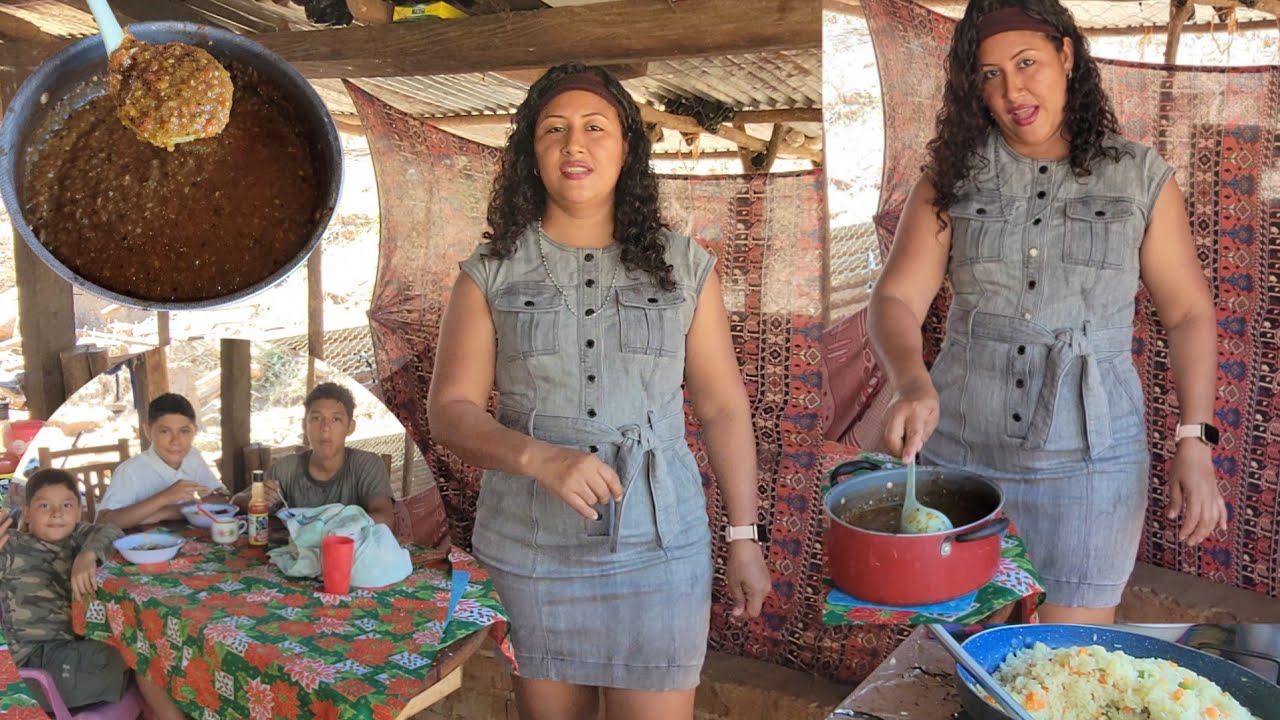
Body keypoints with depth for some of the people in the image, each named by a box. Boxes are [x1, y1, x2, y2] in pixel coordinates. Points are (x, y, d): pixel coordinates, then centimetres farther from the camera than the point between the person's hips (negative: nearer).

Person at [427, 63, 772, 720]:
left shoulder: (685, 268, 3)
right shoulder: (490, 274, 1)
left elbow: (723, 407, 5)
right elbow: (450, 411, -4)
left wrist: (745, 537, 4)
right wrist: (539, 458, -22)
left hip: (657, 549, 0)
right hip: (527, 553, 1)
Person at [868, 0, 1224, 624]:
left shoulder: (1139, 176, 2)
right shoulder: (952, 176, 2)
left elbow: (1188, 312, 5)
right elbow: (896, 300, -6)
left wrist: (1194, 440, -4)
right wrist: (913, 384, -26)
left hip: (1090, 456, -1)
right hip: (957, 447, 1)